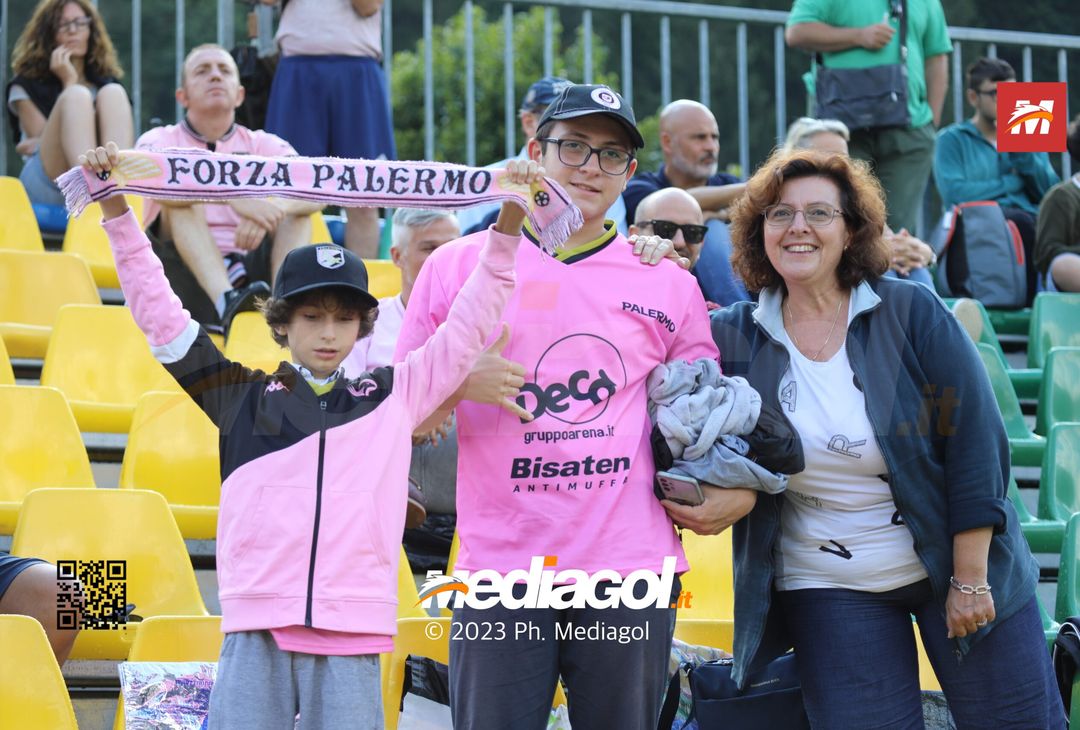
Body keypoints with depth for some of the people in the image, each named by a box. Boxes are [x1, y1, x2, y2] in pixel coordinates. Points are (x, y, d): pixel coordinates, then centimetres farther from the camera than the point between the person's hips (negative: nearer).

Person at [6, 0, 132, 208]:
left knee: (113, 93, -18)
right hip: (46, 187, -2)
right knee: (76, 96, -24)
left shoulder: (105, 83, 25)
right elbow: (42, 138, 1)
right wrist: (69, 83, 4)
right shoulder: (26, 86, 17)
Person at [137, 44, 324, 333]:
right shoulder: (160, 140, 6)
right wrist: (235, 197, -37)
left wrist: (275, 208, -31)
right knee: (181, 199, -22)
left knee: (296, 208, -11)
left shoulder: (263, 145, 13)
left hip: (252, 273, 2)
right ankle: (226, 302, -48)